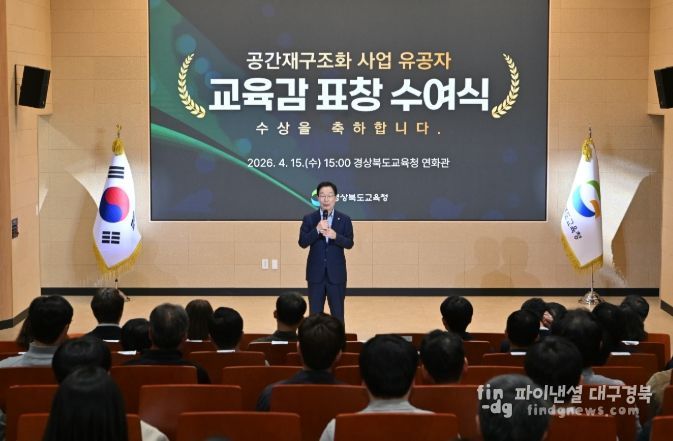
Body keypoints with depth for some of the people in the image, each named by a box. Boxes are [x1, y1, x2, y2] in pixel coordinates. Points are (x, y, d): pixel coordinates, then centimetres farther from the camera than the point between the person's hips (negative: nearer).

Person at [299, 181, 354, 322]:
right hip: (316, 274, 0)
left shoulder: (344, 220, 1)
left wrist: (335, 236, -22)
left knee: (337, 314, 7)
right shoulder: (309, 219, 1)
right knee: (315, 313, 6)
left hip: (336, 274, 0)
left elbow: (349, 244, -3)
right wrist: (317, 230, -21)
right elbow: (302, 242, -7)